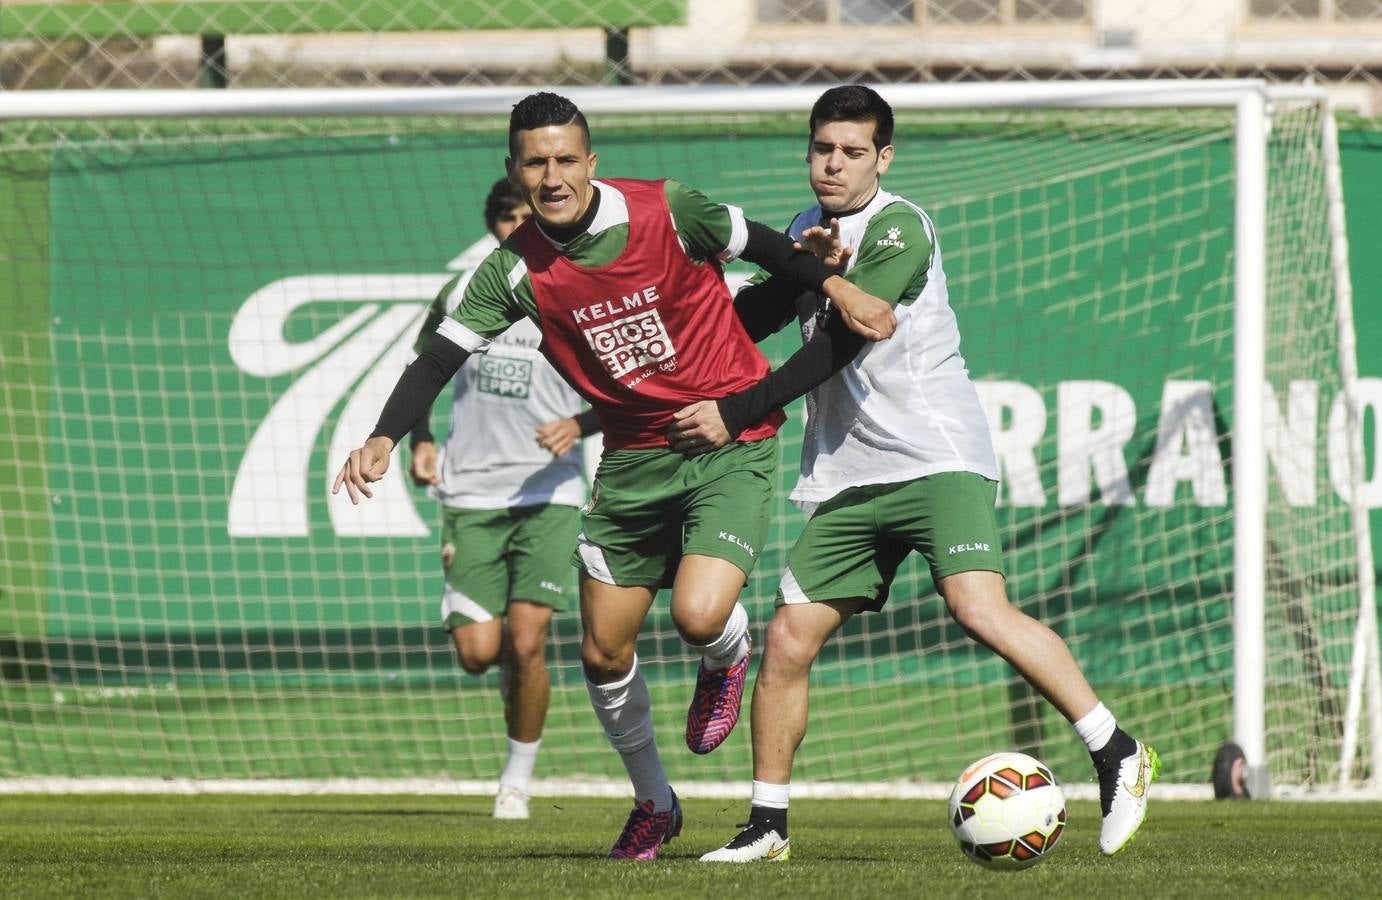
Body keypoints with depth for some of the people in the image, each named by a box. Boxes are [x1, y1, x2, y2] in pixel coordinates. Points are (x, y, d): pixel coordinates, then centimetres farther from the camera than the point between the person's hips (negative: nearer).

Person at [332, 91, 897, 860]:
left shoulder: (667, 211, -16)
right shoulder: (517, 270, -9)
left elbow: (759, 243, 1)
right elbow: (441, 356, -10)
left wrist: (837, 288, -4)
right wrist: (386, 437, -24)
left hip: (733, 443, -4)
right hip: (635, 458, 4)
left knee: (699, 615, -24)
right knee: (604, 652, 6)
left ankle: (729, 660, 16)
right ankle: (654, 803, 31)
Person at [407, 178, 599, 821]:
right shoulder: (462, 291, 3)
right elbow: (424, 363, 17)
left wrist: (579, 425, -18)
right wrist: (420, 440, 4)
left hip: (548, 495, -2)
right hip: (470, 494, 2)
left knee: (525, 644, -12)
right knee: (478, 654, -7)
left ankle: (518, 778, 8)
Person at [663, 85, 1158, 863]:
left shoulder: (899, 229, -10)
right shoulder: (810, 231, 15)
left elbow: (843, 342, -17)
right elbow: (750, 322, 15)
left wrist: (735, 413, -17)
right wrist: (804, 268, -6)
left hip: (936, 456, -7)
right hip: (845, 473, 7)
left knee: (980, 609, -24)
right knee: (789, 639, 0)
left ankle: (1118, 756, -15)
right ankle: (768, 823, 11)